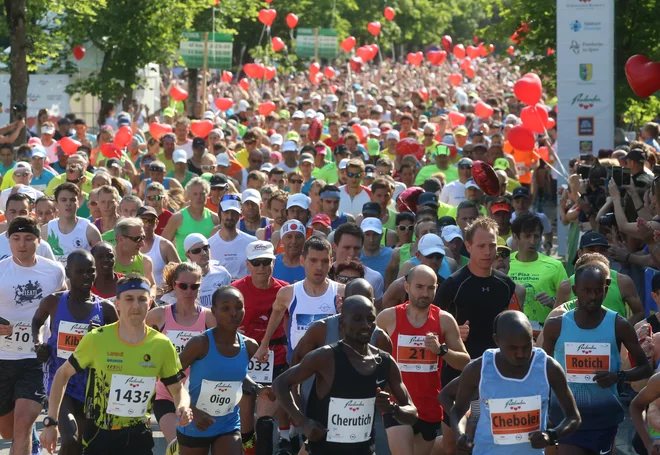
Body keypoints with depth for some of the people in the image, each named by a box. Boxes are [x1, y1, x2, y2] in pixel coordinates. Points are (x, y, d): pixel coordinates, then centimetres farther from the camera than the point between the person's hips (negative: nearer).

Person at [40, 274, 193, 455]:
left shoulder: (162, 345, -5)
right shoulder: (96, 339, -10)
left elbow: (178, 389, 7)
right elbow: (63, 374, 1)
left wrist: (183, 407, -17)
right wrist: (51, 422, -3)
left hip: (138, 438, 1)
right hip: (97, 436, -1)